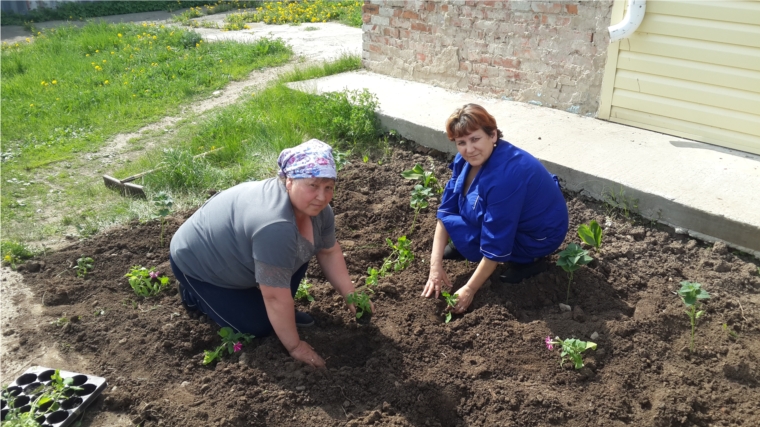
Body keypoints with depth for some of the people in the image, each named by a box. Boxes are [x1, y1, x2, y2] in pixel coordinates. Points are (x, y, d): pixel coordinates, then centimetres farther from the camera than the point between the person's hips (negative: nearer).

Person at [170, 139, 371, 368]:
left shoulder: (316, 207, -13)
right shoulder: (274, 226, -39)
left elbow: (329, 252, 2)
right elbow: (276, 297, -32)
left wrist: (350, 295, -3)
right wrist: (295, 347, -22)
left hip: (235, 250, 8)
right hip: (196, 262, -8)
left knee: (301, 250, -6)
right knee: (259, 326, -6)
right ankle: (194, 293, 10)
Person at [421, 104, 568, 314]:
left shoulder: (505, 176, -36)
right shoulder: (467, 159, -11)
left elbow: (496, 245, -32)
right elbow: (447, 209, -10)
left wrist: (469, 290, -25)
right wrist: (435, 265, -16)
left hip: (537, 235, -8)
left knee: (455, 226, -16)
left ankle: (524, 262, -6)